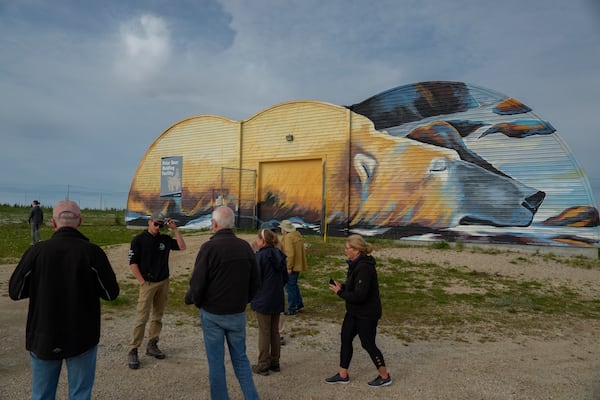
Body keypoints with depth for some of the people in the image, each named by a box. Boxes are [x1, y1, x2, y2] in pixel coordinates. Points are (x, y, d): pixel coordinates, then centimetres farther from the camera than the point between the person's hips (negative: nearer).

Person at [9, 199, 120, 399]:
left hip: (43, 338, 2)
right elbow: (111, 293, -8)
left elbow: (15, 292, -1)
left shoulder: (36, 251, -11)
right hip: (81, 337, -1)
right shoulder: (92, 252, -15)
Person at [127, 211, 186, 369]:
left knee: (158, 316, 11)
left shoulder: (165, 239, 5)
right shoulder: (139, 240, -7)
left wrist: (175, 229, -5)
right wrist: (142, 282, -11)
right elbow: (133, 263, -8)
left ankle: (152, 345, 23)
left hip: (163, 283, 5)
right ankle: (133, 351, 0)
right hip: (147, 284, -5)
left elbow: (182, 246, 0)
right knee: (142, 318, -7)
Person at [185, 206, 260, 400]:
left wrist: (191, 299, 5)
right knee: (240, 358, 17)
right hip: (238, 313, 4)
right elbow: (255, 282, 5)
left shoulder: (209, 247, -17)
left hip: (213, 314, -4)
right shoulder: (245, 246, -2)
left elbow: (197, 284, -16)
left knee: (216, 361, 10)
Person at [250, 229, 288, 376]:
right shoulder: (279, 255, 4)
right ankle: (274, 363, 26)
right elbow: (285, 278, 9)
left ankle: (263, 365, 15)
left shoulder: (260, 256, -17)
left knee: (264, 333, 4)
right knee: (275, 332, 16)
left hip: (263, 300, -7)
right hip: (278, 299, 7)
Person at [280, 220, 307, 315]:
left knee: (290, 286, 0)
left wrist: (289, 267, -20)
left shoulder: (288, 238, -19)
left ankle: (292, 309, 6)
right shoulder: (297, 235, 10)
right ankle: (299, 303, 30)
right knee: (293, 284, 23)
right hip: (298, 265, 10)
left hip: (292, 267, -10)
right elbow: (303, 250, 16)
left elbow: (290, 254, -25)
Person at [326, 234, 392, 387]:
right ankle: (343, 375, 29)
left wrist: (340, 292, -19)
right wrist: (342, 286, -2)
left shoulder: (364, 268, -27)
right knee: (345, 339, 14)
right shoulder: (356, 264, 4)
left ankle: (385, 376, 25)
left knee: (368, 344, 4)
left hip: (367, 314, -10)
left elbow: (359, 295, -30)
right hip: (354, 312, 10)